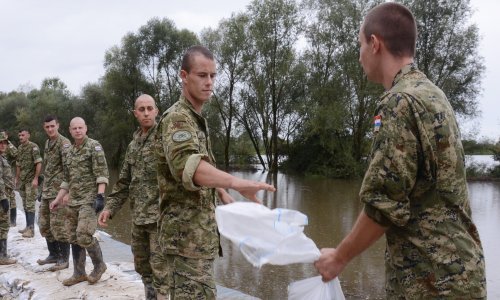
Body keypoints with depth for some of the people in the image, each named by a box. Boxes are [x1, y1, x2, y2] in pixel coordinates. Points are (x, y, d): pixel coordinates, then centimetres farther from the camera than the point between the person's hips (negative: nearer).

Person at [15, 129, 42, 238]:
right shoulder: (19, 148, 13)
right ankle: (28, 226, 20)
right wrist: (16, 178, 18)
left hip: (31, 180, -8)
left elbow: (39, 163, -15)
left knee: (30, 204, -9)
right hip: (22, 180, 8)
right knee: (25, 204, 12)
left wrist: (35, 179, -19)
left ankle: (31, 229, -7)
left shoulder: (33, 147, -10)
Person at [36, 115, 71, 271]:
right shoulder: (47, 143, 16)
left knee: (58, 225, -6)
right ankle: (53, 254, 26)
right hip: (46, 191, 9)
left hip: (59, 191, -9)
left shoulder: (64, 143, -12)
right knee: (44, 224, 13)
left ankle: (64, 259, 4)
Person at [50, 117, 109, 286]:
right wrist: (58, 199, 18)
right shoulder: (70, 152, 15)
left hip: (89, 199, -8)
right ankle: (79, 273, 19)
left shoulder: (94, 146, -7)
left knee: (84, 236, -14)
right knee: (73, 238, 9)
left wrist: (100, 196, -25)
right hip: (73, 201, 8)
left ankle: (99, 265, 7)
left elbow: (102, 173, -15)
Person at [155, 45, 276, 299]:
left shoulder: (197, 119, 16)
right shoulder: (177, 118, -15)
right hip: (188, 233, -10)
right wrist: (234, 182, -49)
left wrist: (222, 192, 20)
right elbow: (185, 164, -36)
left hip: (199, 229, 10)